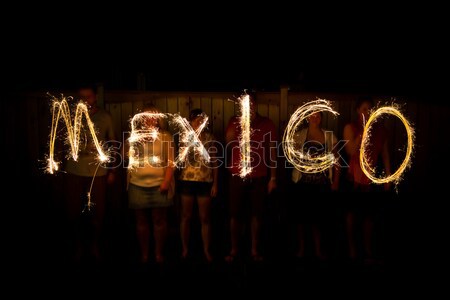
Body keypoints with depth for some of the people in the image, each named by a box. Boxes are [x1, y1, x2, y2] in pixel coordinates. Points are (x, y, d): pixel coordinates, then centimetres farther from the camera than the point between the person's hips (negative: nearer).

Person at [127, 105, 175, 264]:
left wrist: (167, 181, -10)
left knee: (159, 220, 4)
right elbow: (129, 158, 12)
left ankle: (159, 254, 17)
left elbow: (170, 162, -1)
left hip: (159, 185, -2)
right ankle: (144, 254, 21)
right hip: (137, 185, 2)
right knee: (141, 221, 9)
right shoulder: (134, 136, 9)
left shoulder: (165, 136, 3)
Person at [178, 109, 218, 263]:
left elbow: (215, 162, 5)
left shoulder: (210, 138, 4)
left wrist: (215, 183, 2)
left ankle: (206, 250, 19)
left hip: (205, 182, 0)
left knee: (205, 217, 7)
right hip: (187, 181, 0)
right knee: (186, 216, 8)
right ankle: (185, 249, 20)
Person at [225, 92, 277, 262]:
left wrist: (273, 177, 0)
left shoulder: (267, 124, 1)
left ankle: (255, 250, 17)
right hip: (237, 177, 1)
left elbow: (272, 151, 3)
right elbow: (228, 148, 1)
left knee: (256, 214, 6)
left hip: (259, 178, 0)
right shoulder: (234, 122, 4)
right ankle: (234, 249, 17)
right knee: (235, 214, 4)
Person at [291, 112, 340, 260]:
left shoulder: (330, 136, 5)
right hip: (302, 182, 0)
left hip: (322, 184, 1)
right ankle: (301, 248, 21)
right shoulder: (299, 135, 3)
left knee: (318, 216, 9)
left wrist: (336, 181, 1)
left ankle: (318, 249, 23)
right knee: (301, 215, 7)